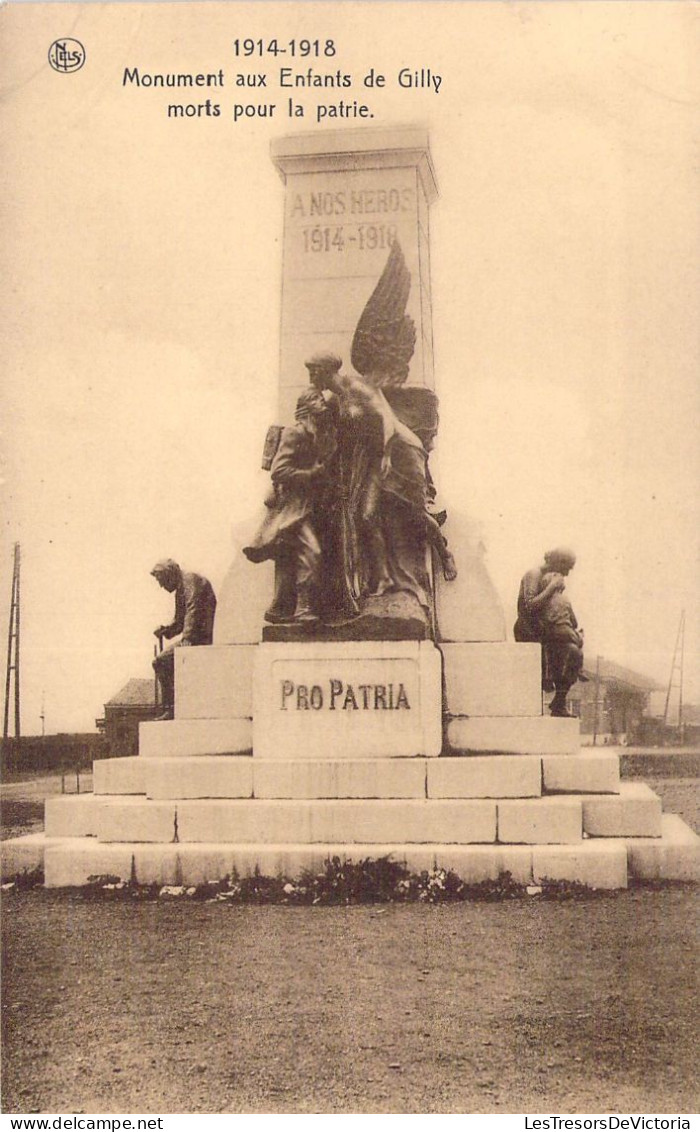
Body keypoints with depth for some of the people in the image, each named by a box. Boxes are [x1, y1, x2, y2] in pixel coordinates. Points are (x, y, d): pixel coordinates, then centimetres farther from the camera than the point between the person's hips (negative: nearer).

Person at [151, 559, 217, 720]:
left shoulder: (191, 580, -10)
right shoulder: (179, 589, 22)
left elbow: (192, 611, -22)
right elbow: (180, 621, 26)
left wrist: (186, 639, -31)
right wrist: (166, 630, 5)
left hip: (203, 637, -10)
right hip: (193, 638, 10)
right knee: (160, 662, 11)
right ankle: (170, 708, 10)